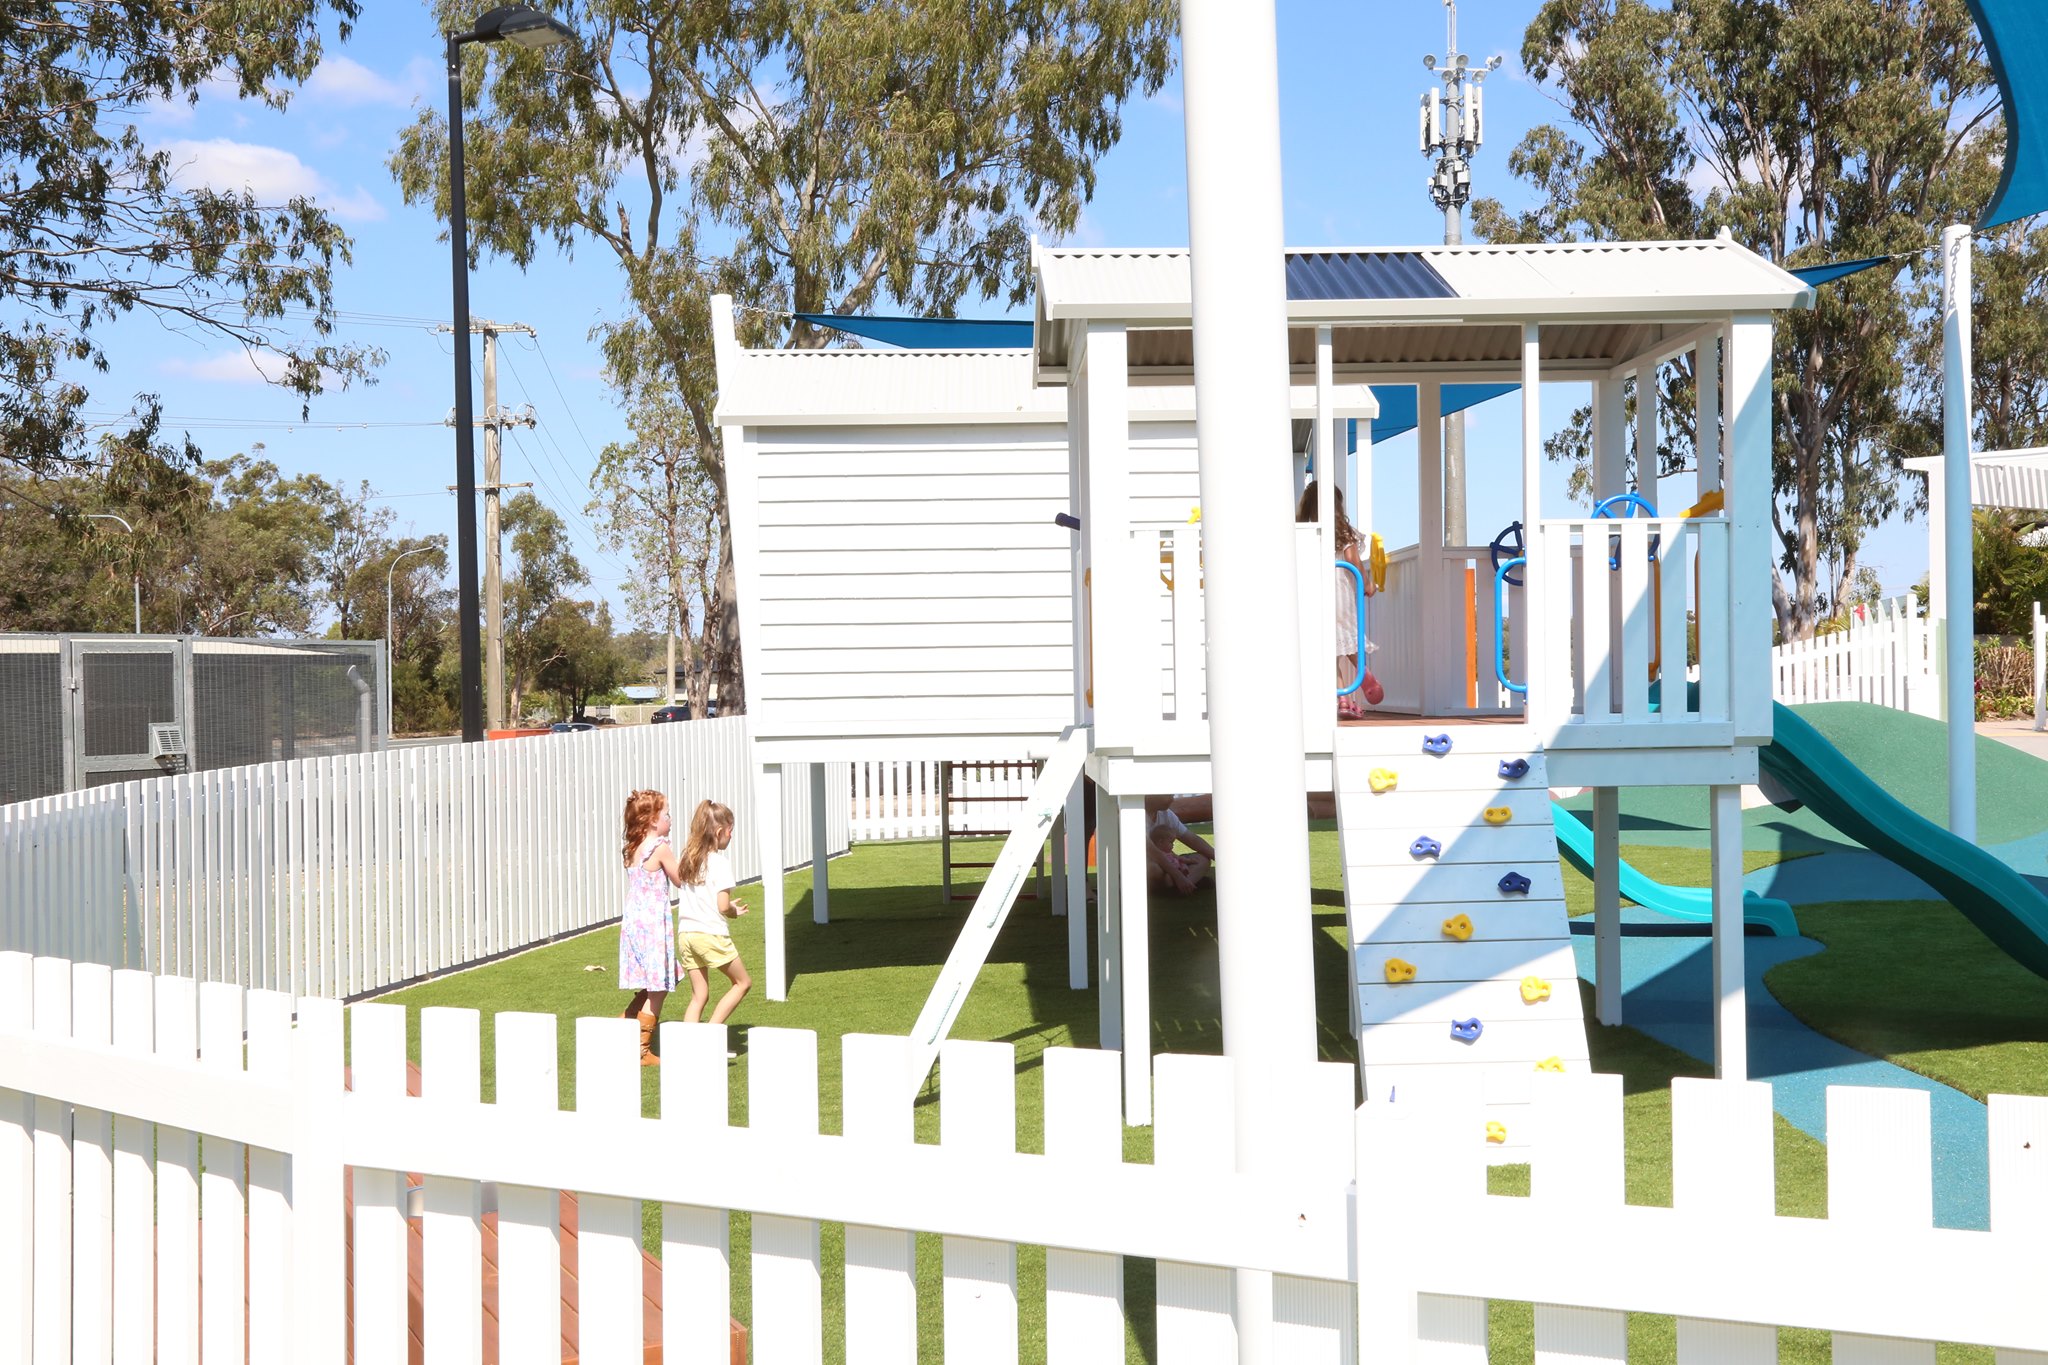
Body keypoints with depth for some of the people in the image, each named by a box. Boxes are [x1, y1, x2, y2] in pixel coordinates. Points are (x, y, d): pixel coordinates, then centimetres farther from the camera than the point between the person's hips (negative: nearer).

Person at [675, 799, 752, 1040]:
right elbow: (723, 906, -16)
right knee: (742, 982, 11)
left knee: (699, 995, 11)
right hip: (712, 933, -6)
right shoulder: (719, 861, -11)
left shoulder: (688, 858, 10)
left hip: (686, 932, 7)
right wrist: (735, 911, 7)